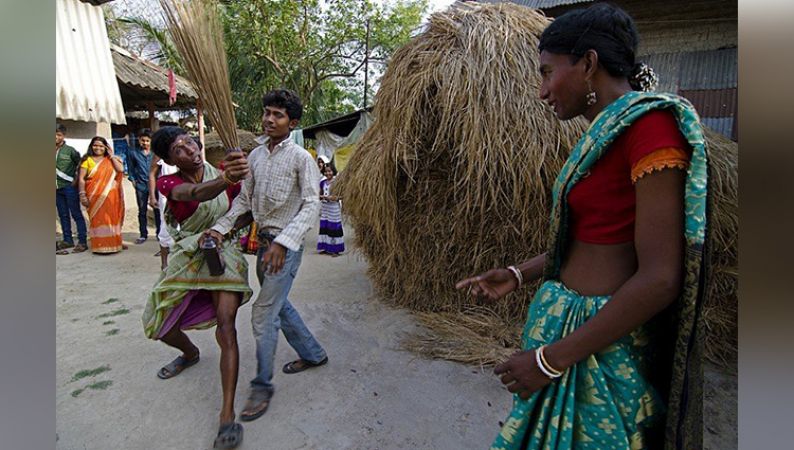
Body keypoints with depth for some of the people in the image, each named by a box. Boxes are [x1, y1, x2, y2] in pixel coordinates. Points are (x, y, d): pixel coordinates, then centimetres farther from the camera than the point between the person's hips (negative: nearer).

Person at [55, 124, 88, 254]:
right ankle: (68, 240, 19)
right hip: (57, 188, 5)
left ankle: (82, 242, -3)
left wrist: (76, 179, -5)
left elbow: (80, 164, 1)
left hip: (69, 187, -5)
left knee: (76, 214, -4)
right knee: (63, 215, 11)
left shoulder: (70, 150, -3)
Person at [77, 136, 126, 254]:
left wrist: (111, 155, -1)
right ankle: (100, 245, 3)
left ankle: (113, 243, 16)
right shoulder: (87, 160, 3)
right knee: (97, 219, -1)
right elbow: (81, 179, -2)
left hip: (111, 196, 2)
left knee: (112, 218, 7)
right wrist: (82, 195, -10)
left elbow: (121, 169, -7)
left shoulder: (111, 160, 11)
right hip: (95, 196, -2)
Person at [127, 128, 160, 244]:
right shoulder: (133, 154, 5)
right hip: (141, 186, 1)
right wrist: (133, 180, 4)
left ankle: (160, 233, 14)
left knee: (157, 210, 3)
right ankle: (143, 235, 18)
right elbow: (130, 169, 13)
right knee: (142, 211, 8)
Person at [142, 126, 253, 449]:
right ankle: (190, 354, 47)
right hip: (187, 257, 3)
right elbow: (195, 193, -37)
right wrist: (224, 180, -57)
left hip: (223, 255, -3)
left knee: (226, 328, -19)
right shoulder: (169, 183, -10)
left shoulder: (222, 176, -8)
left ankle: (227, 416, -15)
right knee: (158, 324, 11)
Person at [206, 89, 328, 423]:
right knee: (278, 304, 19)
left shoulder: (301, 158, -12)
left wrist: (282, 242, -28)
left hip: (286, 246, -7)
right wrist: (221, 227, -1)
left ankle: (262, 386, 11)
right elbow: (244, 198, 12)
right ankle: (313, 354, 39)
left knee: (263, 313, -6)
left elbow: (311, 205, -18)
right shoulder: (255, 155, 8)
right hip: (263, 242, 8)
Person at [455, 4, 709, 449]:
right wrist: (519, 275, 8)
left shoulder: (651, 125, -17)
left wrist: (551, 359, -18)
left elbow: (659, 279, -21)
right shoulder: (606, 132, 9)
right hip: (564, 323, 8)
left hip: (602, 345, -8)